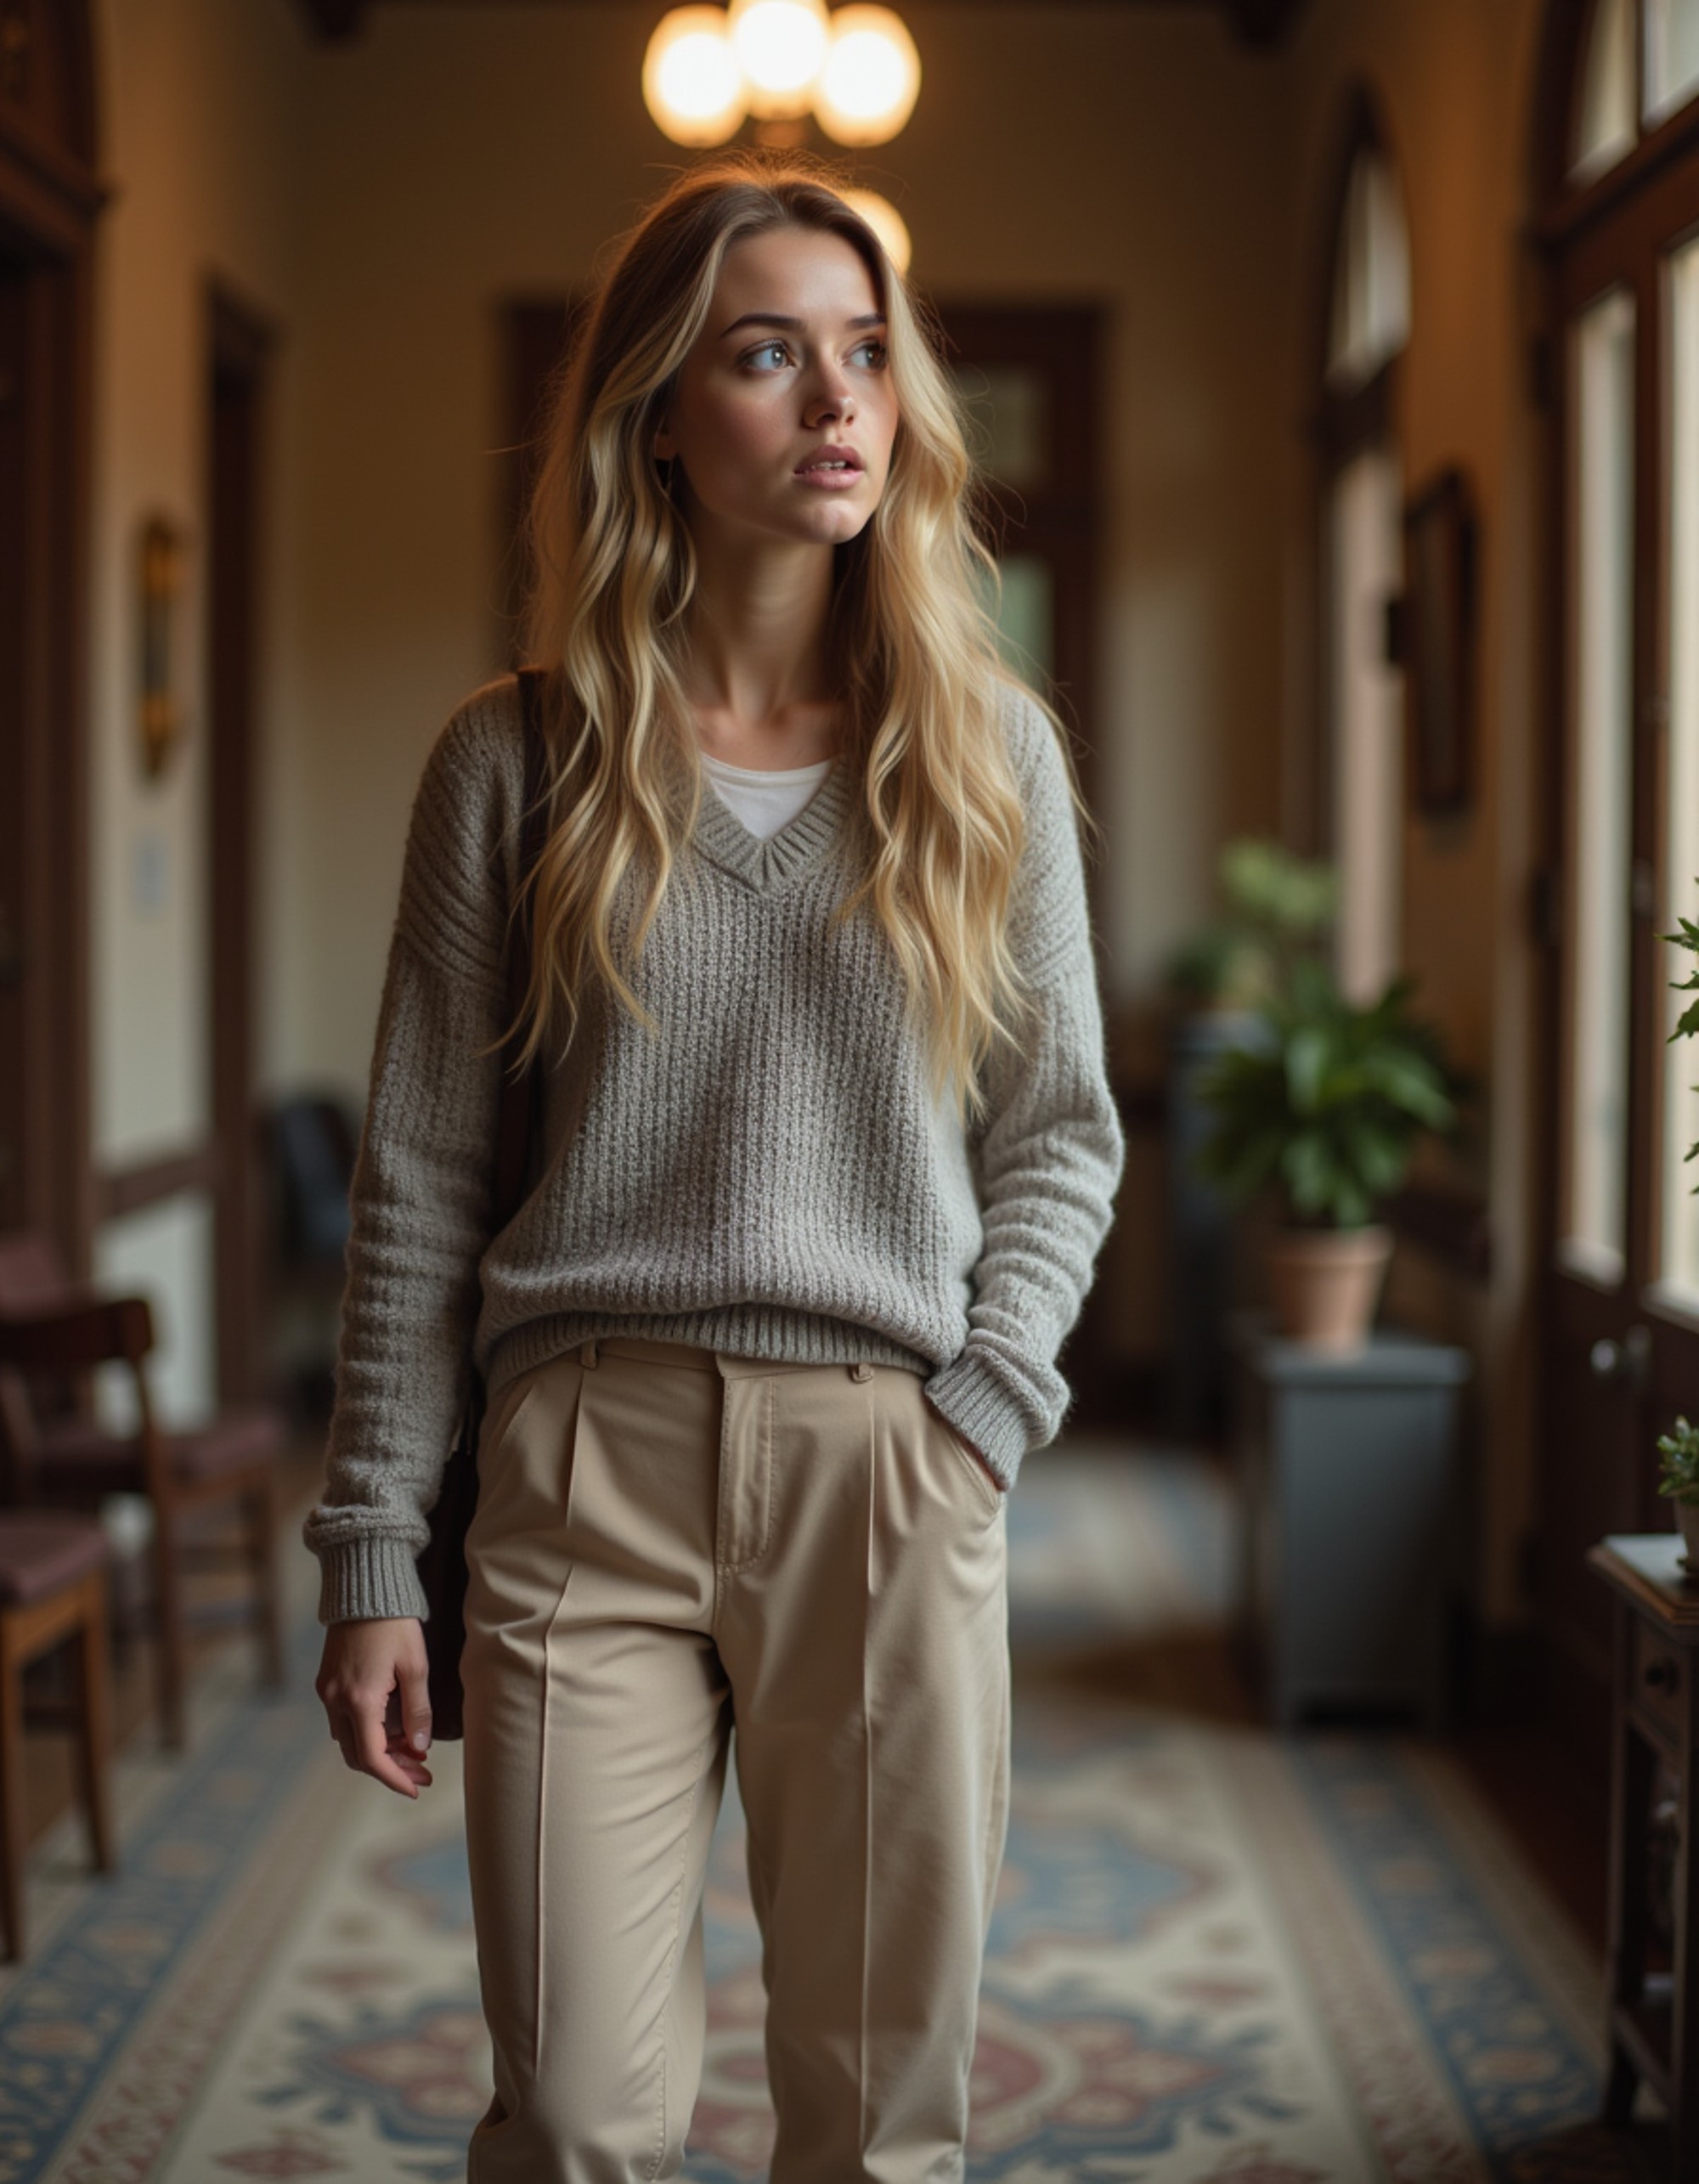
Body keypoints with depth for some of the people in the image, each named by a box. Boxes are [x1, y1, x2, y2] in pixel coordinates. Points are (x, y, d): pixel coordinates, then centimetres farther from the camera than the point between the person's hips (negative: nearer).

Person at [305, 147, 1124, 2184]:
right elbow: (419, 1182, 5)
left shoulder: (990, 751, 8)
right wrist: (372, 1552, 2)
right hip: (586, 1461, -1)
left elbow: (1063, 1131, 12)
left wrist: (980, 1410, -3)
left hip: (884, 1467, 1)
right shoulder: (517, 759, 4)